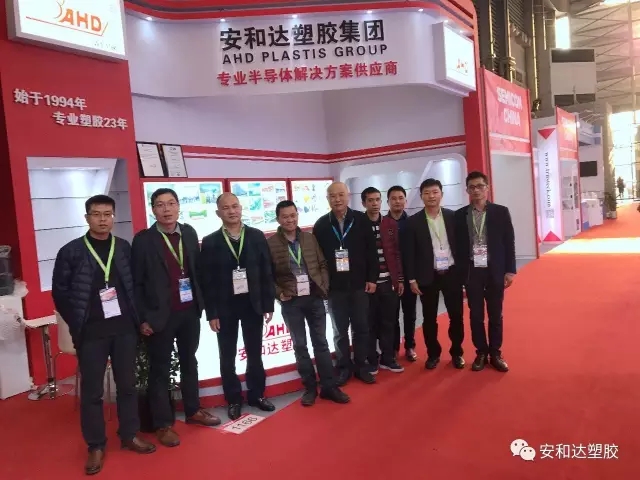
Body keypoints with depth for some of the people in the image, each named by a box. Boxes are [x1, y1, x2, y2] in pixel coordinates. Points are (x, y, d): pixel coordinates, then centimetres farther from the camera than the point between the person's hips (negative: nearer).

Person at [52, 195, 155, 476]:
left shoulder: (125, 248, 4)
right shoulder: (71, 251, -2)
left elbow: (136, 284, 8)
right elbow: (60, 292, 1)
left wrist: (137, 317, 1)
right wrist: (76, 324, -1)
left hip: (124, 328, 2)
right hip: (91, 332, -2)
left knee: (127, 384, 12)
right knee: (92, 391, 7)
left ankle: (130, 435, 28)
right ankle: (96, 446, 22)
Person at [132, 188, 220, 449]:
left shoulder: (189, 233, 4)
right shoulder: (143, 239, -9)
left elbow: (197, 269, 8)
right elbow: (136, 282, -8)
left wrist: (201, 302, 3)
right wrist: (143, 317, -10)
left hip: (190, 311, 5)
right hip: (160, 315, -5)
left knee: (189, 362, 18)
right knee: (160, 369, 8)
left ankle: (193, 410, 35)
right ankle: (163, 424, 20)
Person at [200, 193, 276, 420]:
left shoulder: (257, 236, 1)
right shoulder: (210, 242, -3)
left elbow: (267, 272, 1)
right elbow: (207, 280, -4)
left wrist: (269, 304, -1)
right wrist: (211, 313, -8)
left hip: (253, 304, 1)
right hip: (225, 307, -1)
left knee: (255, 353, 12)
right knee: (228, 357, 9)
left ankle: (256, 394, 28)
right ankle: (234, 400, 24)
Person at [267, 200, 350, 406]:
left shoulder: (310, 238, 6)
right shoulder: (271, 243, -4)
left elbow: (323, 264, 10)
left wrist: (323, 286, -1)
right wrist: (279, 293, -10)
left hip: (315, 297, 2)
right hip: (291, 301, -2)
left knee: (321, 342, 8)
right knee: (300, 345, 8)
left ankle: (329, 386, 18)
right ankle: (310, 387, 21)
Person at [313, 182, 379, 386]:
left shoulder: (361, 220, -1)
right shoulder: (321, 225, 0)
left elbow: (371, 251, 1)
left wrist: (372, 278, -3)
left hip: (359, 284, 0)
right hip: (334, 287, 0)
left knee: (361, 328, 9)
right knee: (340, 331, 10)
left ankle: (361, 366, 23)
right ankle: (344, 367, 23)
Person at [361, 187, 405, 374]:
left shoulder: (391, 224, 7)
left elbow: (396, 253, 9)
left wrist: (400, 279, 7)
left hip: (389, 281, 3)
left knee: (388, 322, 10)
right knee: (370, 323, 6)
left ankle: (387, 358, 23)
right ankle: (371, 361, 18)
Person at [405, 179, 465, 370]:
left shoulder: (453, 216, 3)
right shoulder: (414, 221, -2)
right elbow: (410, 252, -2)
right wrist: (412, 279, -5)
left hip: (452, 273, 1)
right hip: (428, 276, -1)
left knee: (456, 315, 7)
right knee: (429, 318, 7)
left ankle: (456, 352, 25)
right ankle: (433, 354, 23)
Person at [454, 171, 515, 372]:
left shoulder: (501, 212, 0)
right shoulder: (460, 215, 2)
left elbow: (509, 242, 1)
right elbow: (458, 246, 4)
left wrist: (510, 270, -3)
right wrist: (460, 273, 0)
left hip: (495, 270, 0)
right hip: (471, 271, 1)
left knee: (495, 315, 9)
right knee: (476, 315, 7)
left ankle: (495, 353, 22)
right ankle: (481, 353, 21)